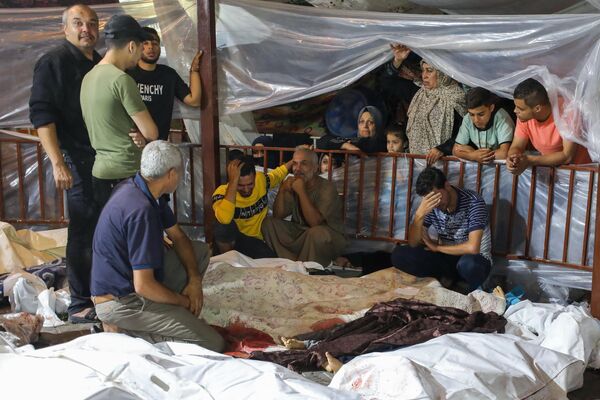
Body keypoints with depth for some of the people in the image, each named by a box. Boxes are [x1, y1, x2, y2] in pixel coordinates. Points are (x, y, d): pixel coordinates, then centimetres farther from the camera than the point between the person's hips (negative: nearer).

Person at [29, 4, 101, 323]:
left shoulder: (102, 65, 14)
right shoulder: (53, 62, -7)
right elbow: (42, 115, -14)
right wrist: (57, 163, -21)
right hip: (78, 159, -7)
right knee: (84, 231, -4)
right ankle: (80, 306, 5)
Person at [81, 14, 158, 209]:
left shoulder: (89, 77, 10)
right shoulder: (121, 79, -16)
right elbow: (152, 133, -13)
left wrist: (137, 137, 2)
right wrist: (142, 136, 10)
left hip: (100, 172, 8)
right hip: (125, 175, -8)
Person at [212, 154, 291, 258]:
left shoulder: (261, 179, -9)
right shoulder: (222, 193, -23)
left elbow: (278, 174, 17)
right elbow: (224, 219, -47)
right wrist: (233, 181, -43)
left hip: (255, 240, 3)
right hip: (228, 241, -3)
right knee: (224, 223, -36)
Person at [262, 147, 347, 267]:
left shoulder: (326, 188, -19)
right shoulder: (293, 185, -1)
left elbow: (315, 222, -30)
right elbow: (277, 216, -3)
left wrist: (301, 192, -30)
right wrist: (282, 190, -17)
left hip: (329, 236, -6)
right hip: (301, 232, 6)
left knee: (317, 233, -39)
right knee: (268, 223, -10)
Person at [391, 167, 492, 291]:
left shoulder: (473, 202, -22)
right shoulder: (429, 206, -8)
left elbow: (472, 248, -30)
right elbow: (413, 244, -12)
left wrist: (437, 247, -15)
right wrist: (419, 214, -30)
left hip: (475, 259, -5)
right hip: (445, 257, 5)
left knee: (468, 264, -42)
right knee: (399, 254, -16)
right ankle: (456, 278, -8)